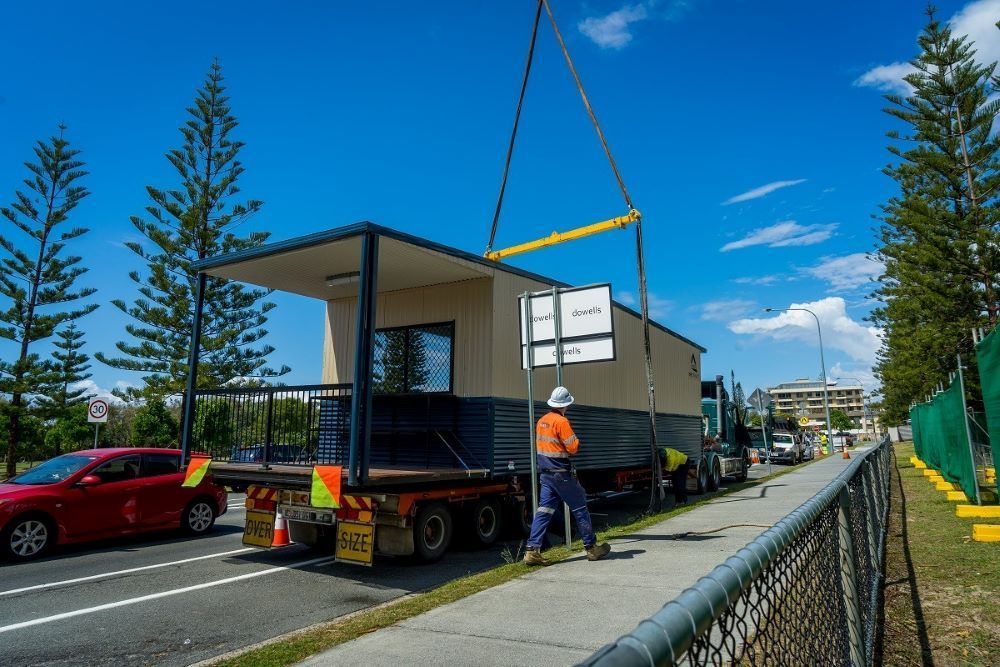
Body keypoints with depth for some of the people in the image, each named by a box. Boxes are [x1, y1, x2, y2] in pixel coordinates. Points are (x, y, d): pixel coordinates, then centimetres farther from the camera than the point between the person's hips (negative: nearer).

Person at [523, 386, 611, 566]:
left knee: (544, 510, 5)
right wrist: (576, 440, 4)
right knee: (580, 508, 6)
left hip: (545, 473, 7)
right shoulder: (561, 421, -16)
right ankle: (591, 547, 16)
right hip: (561, 473, -7)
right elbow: (573, 447, -16)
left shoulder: (541, 421, 9)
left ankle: (532, 550, -1)